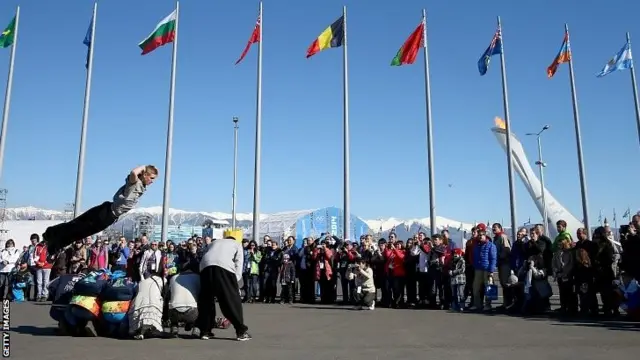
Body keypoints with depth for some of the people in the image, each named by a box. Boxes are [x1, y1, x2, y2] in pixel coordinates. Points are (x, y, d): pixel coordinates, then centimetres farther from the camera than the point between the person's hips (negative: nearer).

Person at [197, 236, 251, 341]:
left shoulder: (214, 242, 39)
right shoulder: (237, 244, 29)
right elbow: (238, 264, 14)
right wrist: (235, 283, 13)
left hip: (205, 267, 4)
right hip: (224, 267, -3)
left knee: (206, 299, 15)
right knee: (233, 300, 4)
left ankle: (205, 331, 20)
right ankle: (241, 332, 7)